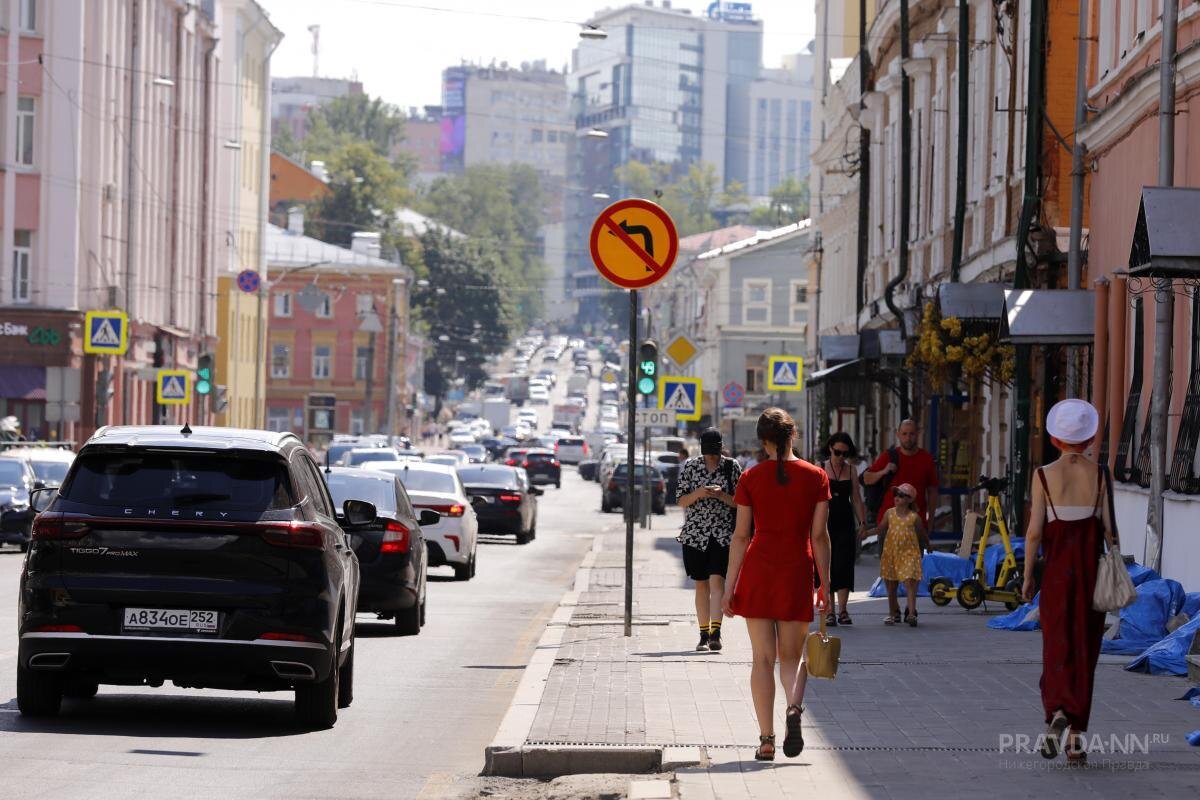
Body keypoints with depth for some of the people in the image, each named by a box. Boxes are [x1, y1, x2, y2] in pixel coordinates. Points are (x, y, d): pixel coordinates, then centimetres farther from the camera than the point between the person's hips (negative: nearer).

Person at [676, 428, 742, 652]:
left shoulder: (731, 467, 2)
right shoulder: (690, 466, 5)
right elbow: (681, 501, 5)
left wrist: (722, 496, -15)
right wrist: (699, 493, -14)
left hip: (723, 533, -2)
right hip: (695, 533, 2)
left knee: (717, 580, -15)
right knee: (701, 585, 7)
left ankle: (715, 633, -23)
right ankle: (704, 635, 13)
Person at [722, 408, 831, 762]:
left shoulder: (751, 479, -1)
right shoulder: (816, 477, 0)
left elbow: (741, 536, -1)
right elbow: (819, 535, 0)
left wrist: (730, 586, 4)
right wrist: (825, 584, 6)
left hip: (758, 569, 0)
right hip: (797, 572, 0)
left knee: (762, 657, 5)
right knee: (792, 655, 12)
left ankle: (766, 740, 0)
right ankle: (794, 707, -19)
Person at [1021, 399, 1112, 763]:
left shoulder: (1045, 475, -5)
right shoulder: (1099, 473, -2)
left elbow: (1034, 531, -6)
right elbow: (1109, 527, -3)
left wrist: (1028, 576, 3)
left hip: (1057, 568, -1)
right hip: (1092, 565, 1)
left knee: (1057, 647, 7)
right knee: (1085, 649, 9)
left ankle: (1058, 711, -20)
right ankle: (1076, 735, 8)